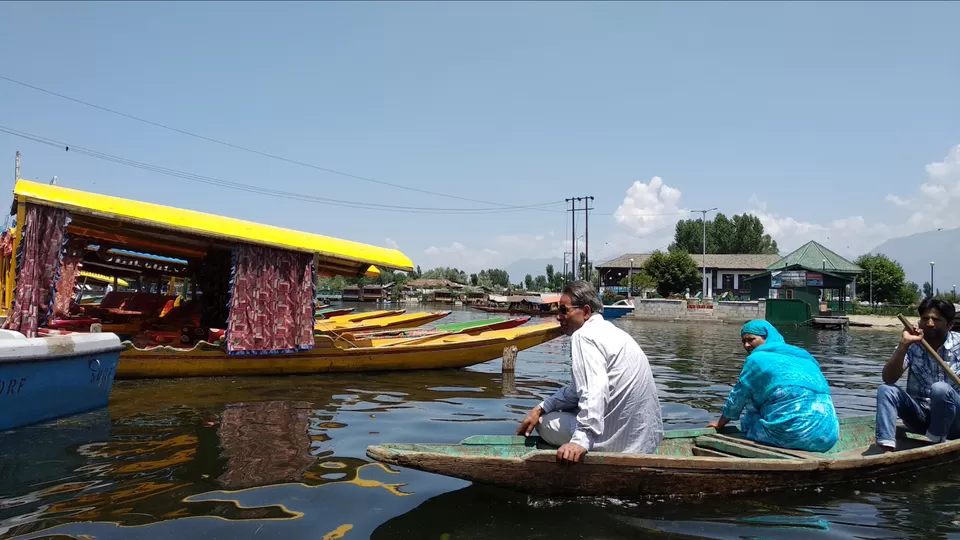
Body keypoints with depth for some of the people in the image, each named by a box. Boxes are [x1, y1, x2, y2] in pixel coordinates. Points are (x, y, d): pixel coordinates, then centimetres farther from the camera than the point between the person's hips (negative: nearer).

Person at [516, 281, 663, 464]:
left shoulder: (584, 336, -14)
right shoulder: (607, 330, 16)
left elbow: (594, 389, -30)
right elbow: (581, 386, 18)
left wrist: (582, 440, -39)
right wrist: (541, 408, 13)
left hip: (623, 438, -9)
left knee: (544, 422, 7)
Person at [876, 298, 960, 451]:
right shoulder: (912, 344, -5)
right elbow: (888, 379, -17)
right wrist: (904, 344, -26)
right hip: (919, 416, 2)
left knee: (940, 389, -31)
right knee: (886, 389, -22)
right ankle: (887, 451, -33)